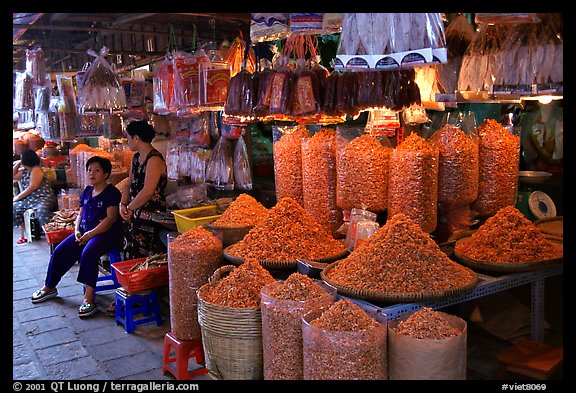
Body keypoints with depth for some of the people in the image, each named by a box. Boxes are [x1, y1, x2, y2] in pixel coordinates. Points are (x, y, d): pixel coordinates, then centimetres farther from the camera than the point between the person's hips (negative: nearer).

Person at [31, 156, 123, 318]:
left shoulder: (112, 192, -8)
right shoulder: (87, 191, 17)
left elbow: (111, 218, -16)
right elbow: (80, 213, 22)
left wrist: (90, 234, -20)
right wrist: (77, 230, 1)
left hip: (106, 233, -8)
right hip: (85, 232, 8)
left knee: (88, 253, -33)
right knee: (59, 251, -3)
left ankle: (89, 297, -30)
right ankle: (49, 287, 19)